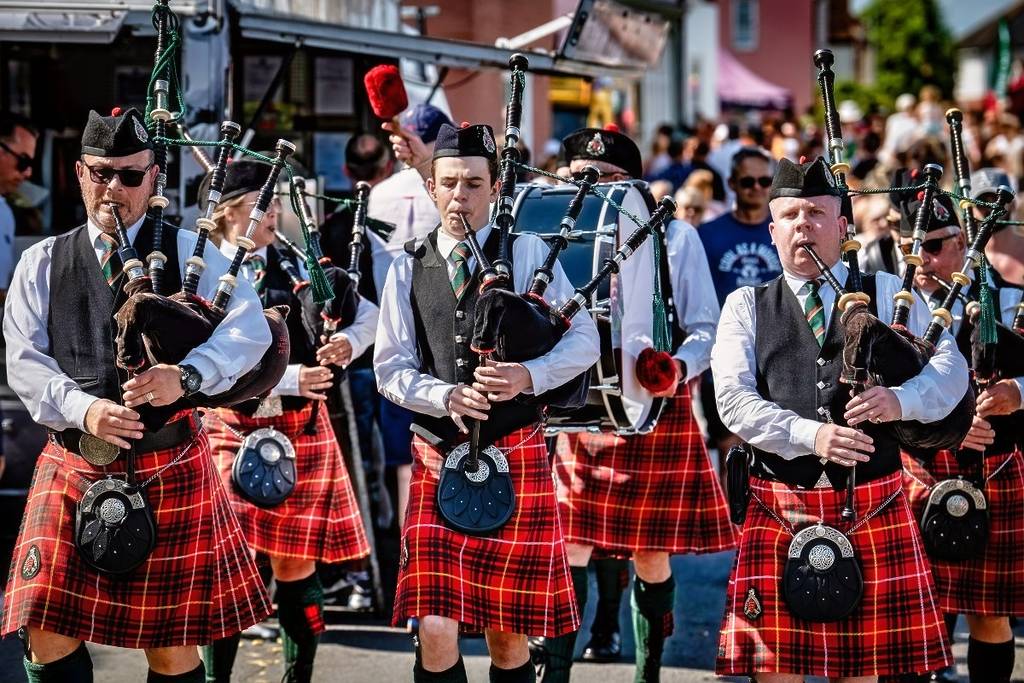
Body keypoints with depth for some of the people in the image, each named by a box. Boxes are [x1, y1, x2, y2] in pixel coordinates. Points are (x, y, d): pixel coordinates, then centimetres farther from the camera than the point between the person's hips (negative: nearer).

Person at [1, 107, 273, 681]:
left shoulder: (189, 252, 4)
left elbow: (251, 331, -9)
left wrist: (187, 376, -26)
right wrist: (81, 408, -18)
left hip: (171, 466, -1)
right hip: (74, 468, 2)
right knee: (49, 637, -5)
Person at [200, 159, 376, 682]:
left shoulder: (295, 265, 7)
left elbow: (369, 313, 12)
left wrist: (348, 341, -8)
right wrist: (289, 377, -19)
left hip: (300, 429, 3)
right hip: (233, 429, -3)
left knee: (296, 564, 6)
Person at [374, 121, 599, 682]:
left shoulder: (527, 253, 1)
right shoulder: (408, 268, 6)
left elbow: (584, 341, -2)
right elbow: (391, 369, 4)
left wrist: (529, 376, -19)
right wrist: (446, 396, -14)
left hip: (515, 455, -1)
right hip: (438, 460, 1)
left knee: (507, 635, 5)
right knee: (435, 634, -7)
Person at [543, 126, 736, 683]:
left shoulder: (677, 237, 4)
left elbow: (706, 329, 2)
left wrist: (678, 368, -19)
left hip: (657, 414, -1)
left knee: (651, 552, 6)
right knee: (571, 544, -6)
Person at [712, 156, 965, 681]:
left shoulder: (887, 294, 11)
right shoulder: (745, 307, 9)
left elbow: (950, 366, 4)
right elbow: (734, 401, -3)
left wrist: (902, 400, -16)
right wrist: (809, 435, -17)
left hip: (875, 512, 1)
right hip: (779, 513, 0)